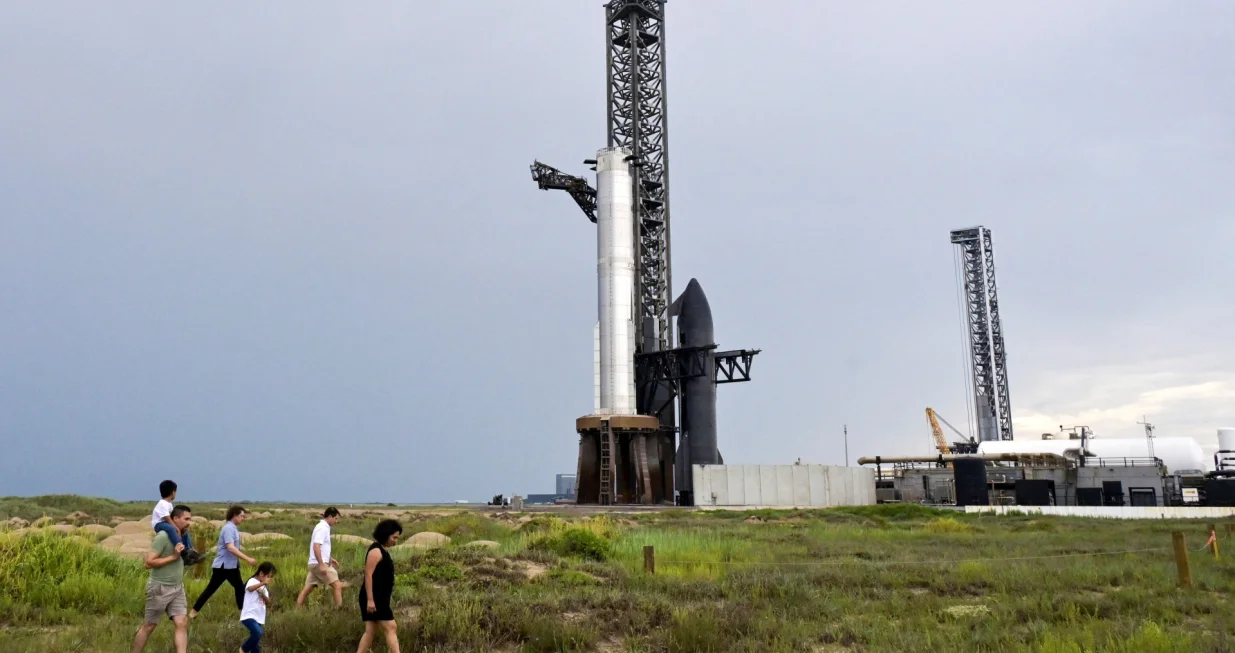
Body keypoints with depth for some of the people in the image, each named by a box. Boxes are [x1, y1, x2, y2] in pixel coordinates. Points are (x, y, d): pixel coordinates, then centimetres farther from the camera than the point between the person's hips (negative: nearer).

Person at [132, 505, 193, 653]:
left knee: (182, 624, -3)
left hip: (178, 588, 7)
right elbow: (149, 562, -21)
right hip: (160, 588, -7)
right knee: (149, 626, 8)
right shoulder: (163, 536, -18)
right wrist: (173, 557, -22)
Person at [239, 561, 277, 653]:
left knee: (256, 644, 9)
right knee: (258, 633, -28)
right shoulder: (253, 581, -8)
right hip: (249, 616, -8)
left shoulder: (264, 587, 17)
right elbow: (250, 589, -32)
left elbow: (268, 602, 9)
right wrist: (263, 583, -44)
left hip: (258, 618, 8)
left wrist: (263, 594, -9)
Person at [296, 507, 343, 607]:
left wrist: (330, 559, 27)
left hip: (314, 564, 10)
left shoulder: (323, 527, 15)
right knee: (338, 585, -8)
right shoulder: (323, 528, -14)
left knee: (307, 589, 11)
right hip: (319, 563, -10)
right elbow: (316, 547, -23)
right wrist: (322, 564, -26)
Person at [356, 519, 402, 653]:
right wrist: (370, 600, -24)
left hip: (378, 598, 10)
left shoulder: (382, 550, 17)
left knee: (370, 631, 9)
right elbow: (368, 575, -20)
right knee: (390, 628, -10)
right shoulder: (376, 551, -14)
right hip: (374, 598, -10)